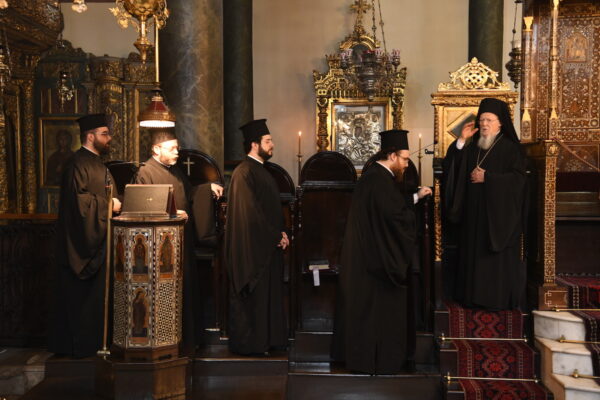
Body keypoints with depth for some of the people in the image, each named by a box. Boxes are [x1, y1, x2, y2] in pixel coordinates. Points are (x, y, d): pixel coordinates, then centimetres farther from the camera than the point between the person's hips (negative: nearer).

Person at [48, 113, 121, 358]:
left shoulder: (97, 163, 17)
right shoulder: (78, 164, -13)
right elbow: (77, 198, -23)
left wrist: (115, 204, 9)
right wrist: (108, 204, -16)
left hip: (98, 239, 10)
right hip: (83, 239, -10)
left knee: (95, 293, 13)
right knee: (82, 294, -2)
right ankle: (81, 345, 7)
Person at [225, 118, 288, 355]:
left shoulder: (260, 170, 14)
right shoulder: (244, 173, -16)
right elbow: (250, 213, -21)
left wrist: (280, 233, 4)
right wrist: (276, 237, -14)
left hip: (268, 245, 10)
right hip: (252, 247, -10)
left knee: (267, 296, 14)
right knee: (251, 297, 0)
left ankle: (266, 340, 23)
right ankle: (247, 344, 11)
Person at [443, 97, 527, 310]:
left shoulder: (510, 148, -4)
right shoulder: (471, 147, 11)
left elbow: (518, 178, -13)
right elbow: (450, 167, 5)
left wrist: (487, 178, -17)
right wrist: (461, 141, -4)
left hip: (499, 215, -5)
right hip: (473, 215, 5)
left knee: (498, 259, -1)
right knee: (473, 255, 8)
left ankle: (500, 299, 9)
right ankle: (473, 296, 17)